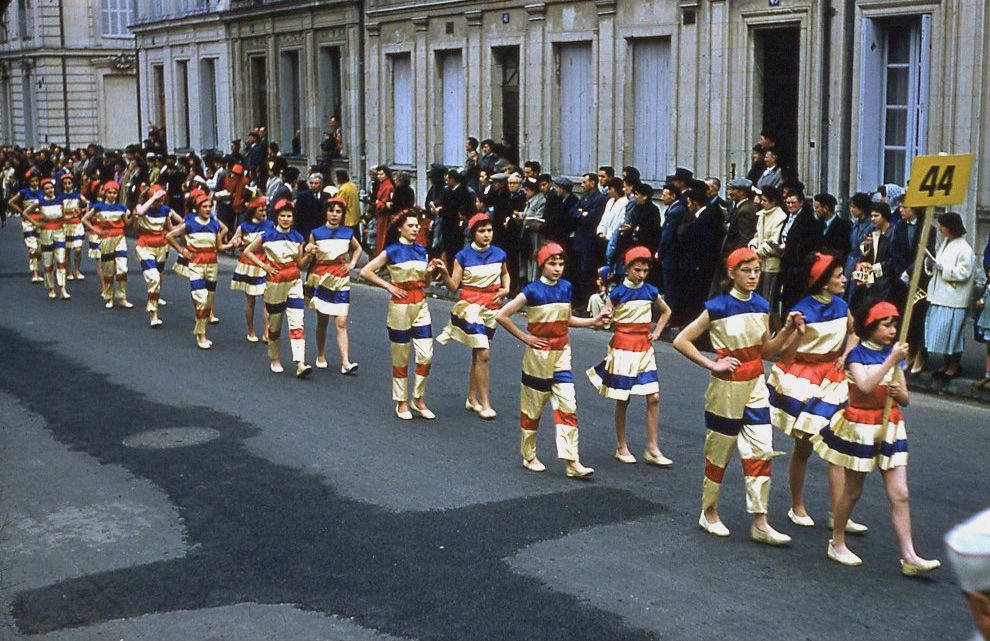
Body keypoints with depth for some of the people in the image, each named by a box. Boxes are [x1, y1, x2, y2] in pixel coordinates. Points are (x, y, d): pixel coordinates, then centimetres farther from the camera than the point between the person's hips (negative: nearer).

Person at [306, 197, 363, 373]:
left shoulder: (348, 233, 3)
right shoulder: (316, 233, -2)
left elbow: (358, 248, 23)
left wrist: (352, 264, 8)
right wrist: (309, 251, -17)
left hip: (341, 281, 1)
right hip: (321, 279, 0)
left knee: (341, 323, -7)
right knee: (322, 322, 9)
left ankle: (346, 362, -13)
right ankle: (320, 357, 27)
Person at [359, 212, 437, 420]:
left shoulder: (421, 250, 9)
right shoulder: (392, 251, -5)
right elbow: (365, 272, -6)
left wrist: (430, 270, -4)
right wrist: (388, 286, -9)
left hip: (421, 305, 4)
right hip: (400, 306, -4)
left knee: (426, 355, -2)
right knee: (401, 358, 4)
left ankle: (419, 400, 12)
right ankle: (402, 403, 16)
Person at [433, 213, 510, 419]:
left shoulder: (499, 254, 2)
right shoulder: (463, 256, -8)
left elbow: (505, 273, 22)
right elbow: (454, 286, -8)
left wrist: (505, 289, 3)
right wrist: (444, 272, -25)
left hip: (491, 308, 4)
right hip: (470, 306, -4)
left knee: (478, 354, 13)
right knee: (483, 354, -12)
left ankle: (472, 399, 26)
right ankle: (485, 403, -4)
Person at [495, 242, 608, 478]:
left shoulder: (565, 287, 4)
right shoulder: (532, 291, -13)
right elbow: (502, 316, -14)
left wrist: (593, 321, 6)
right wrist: (524, 337, -12)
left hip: (561, 356, 4)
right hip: (538, 356, -4)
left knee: (568, 406, -5)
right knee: (532, 408, 8)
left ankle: (572, 462, -7)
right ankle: (529, 457, 24)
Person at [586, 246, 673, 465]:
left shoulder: (650, 291, 4)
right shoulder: (618, 293, -7)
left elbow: (666, 311, 22)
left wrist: (657, 332, 9)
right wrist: (605, 318, -27)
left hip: (644, 349, 4)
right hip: (623, 349, -4)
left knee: (654, 398, -3)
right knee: (622, 400, 3)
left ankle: (652, 449, 3)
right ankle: (621, 448, 16)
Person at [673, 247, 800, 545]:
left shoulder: (761, 306, 3)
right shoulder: (718, 307, -13)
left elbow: (765, 351, 11)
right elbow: (681, 341, -12)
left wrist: (787, 331, -4)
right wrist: (712, 365, -15)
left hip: (755, 389, 5)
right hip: (726, 390, -5)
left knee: (762, 453, 0)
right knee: (718, 454, 8)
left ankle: (760, 523, 4)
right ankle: (709, 514, 25)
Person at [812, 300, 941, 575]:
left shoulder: (892, 353, 6)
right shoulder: (857, 355, -9)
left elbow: (905, 400, 10)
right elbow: (866, 387, -29)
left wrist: (900, 393, -13)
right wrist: (892, 360, -28)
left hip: (890, 429, 5)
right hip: (860, 428, -5)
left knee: (900, 494, -2)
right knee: (852, 491, 8)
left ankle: (909, 557, -2)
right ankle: (837, 544, 26)